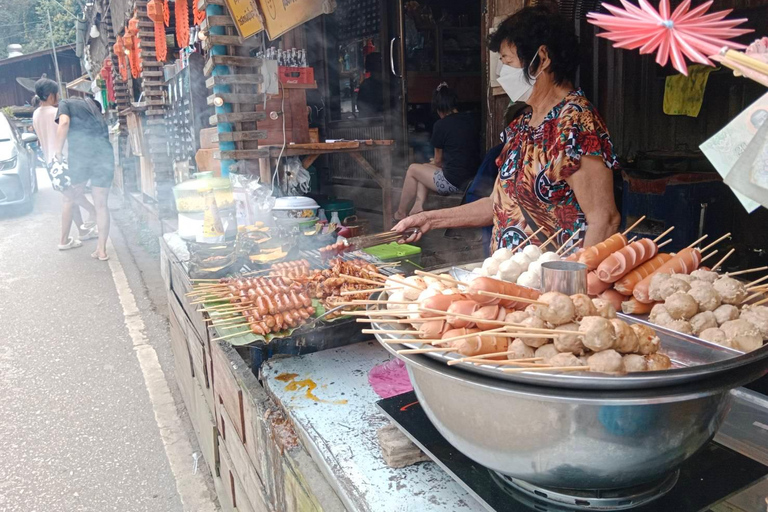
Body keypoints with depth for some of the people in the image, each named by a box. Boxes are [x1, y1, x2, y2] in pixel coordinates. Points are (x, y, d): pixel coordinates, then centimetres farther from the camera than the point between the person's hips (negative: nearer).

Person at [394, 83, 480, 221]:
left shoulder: (441, 125, -9)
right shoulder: (471, 119, 7)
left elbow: (438, 160, 5)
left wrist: (434, 162, 28)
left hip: (454, 182, -7)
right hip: (473, 178, 7)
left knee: (413, 169, 17)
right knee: (425, 168, 25)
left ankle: (401, 213, 27)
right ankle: (418, 204, 12)